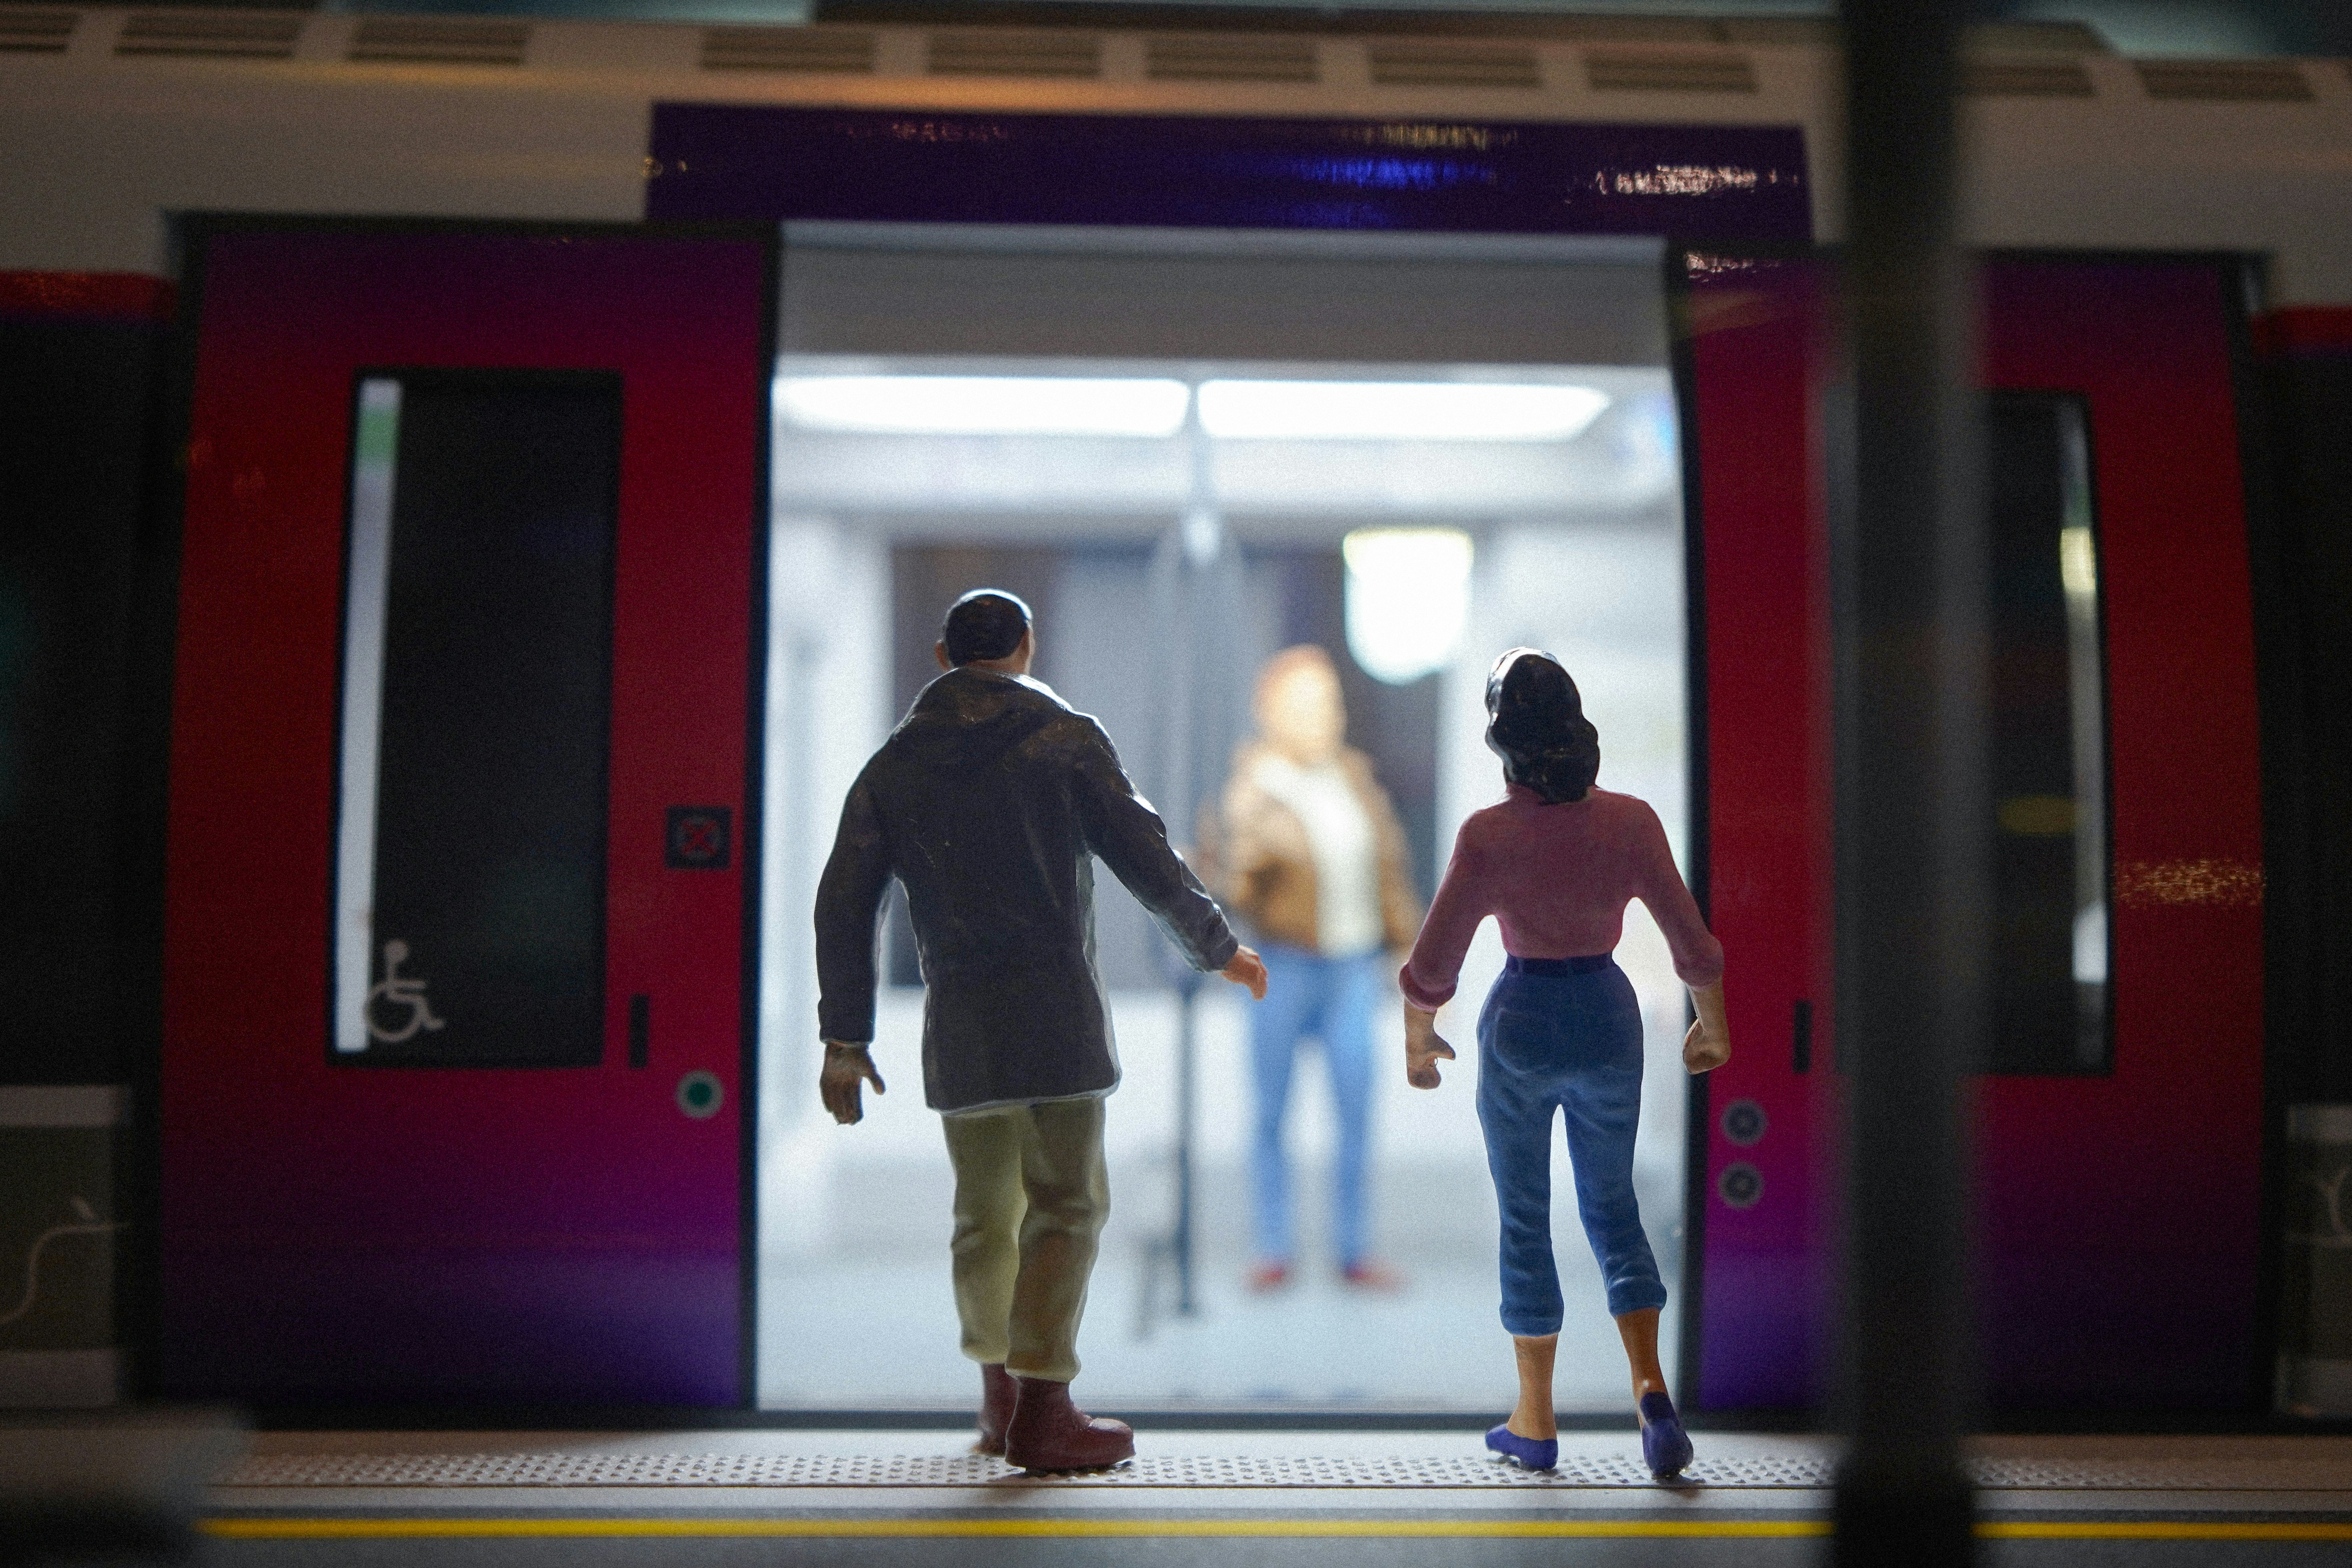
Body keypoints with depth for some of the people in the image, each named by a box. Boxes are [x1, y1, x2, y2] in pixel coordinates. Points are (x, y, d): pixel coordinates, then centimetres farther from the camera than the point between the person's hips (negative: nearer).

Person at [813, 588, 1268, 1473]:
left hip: (957, 1023, 4)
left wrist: (845, 1039, 9)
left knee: (986, 1210, 15)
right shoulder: (1064, 738, 1)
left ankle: (1000, 1397, 27)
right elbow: (1144, 858, -2)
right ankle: (1041, 1411, -3)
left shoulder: (894, 763, 11)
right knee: (1065, 1206, 0)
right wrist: (1217, 949, 13)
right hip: (1055, 1003, -4)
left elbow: (844, 904, 6)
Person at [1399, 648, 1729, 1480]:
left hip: (1522, 1023, -2)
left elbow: (1431, 965, -12)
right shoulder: (1630, 820, -8)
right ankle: (1650, 1386, -2)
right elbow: (1693, 944, -2)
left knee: (1525, 1222, 11)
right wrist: (1713, 1024, 15)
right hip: (1608, 1019, 3)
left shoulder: (1488, 835, -16)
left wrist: (1417, 1040, 5)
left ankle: (1536, 1421, 17)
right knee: (1613, 1209, 17)